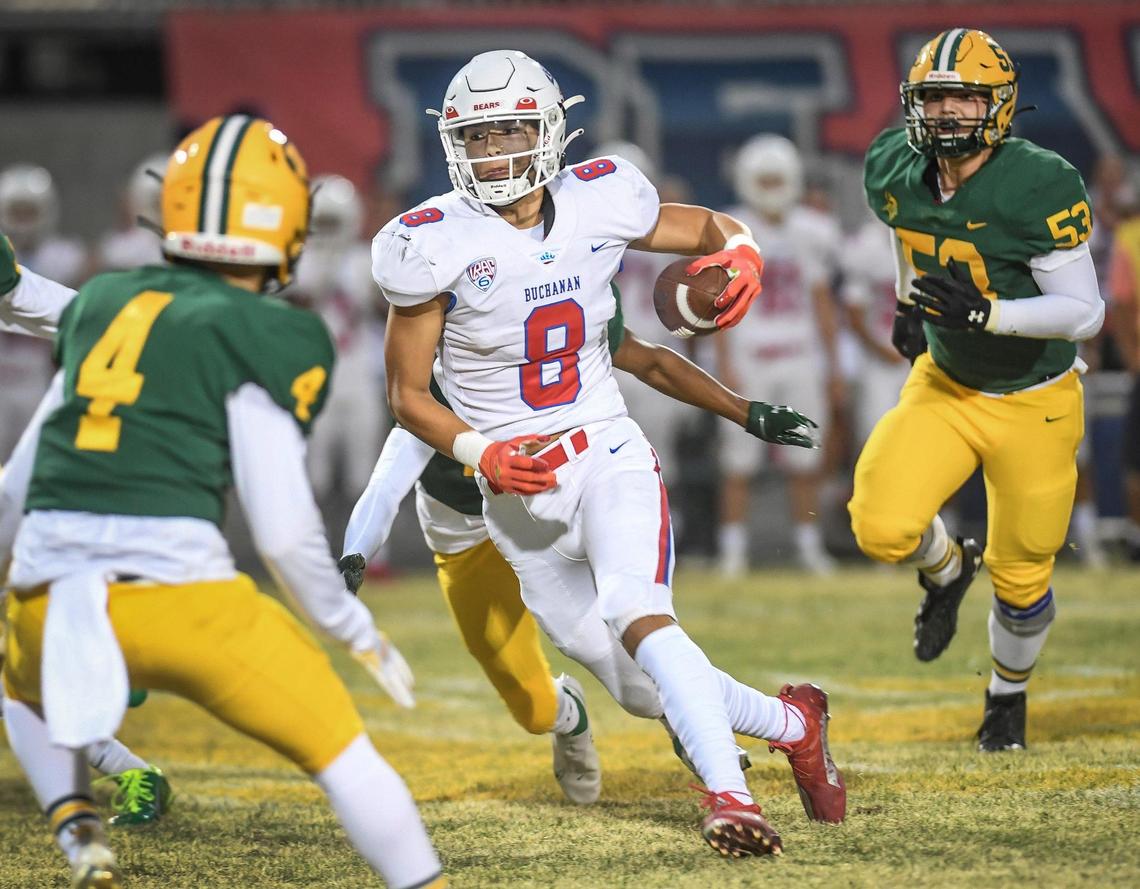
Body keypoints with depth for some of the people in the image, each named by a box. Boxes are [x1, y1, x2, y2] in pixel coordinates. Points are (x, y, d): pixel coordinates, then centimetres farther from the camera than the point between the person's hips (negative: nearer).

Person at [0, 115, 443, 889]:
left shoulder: (102, 304, 18)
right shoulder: (267, 338, 2)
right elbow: (283, 529, -3)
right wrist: (356, 630, 12)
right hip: (178, 592, -5)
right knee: (340, 746, 7)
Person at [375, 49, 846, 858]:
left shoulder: (597, 203, -6)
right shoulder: (437, 244, -12)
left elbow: (706, 227, 12)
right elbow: (408, 395, -4)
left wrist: (741, 252, -11)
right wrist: (482, 454, -20)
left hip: (609, 459, -1)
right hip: (520, 494, 1)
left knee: (637, 615, -30)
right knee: (648, 694, 8)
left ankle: (731, 797, -29)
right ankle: (794, 723, 31)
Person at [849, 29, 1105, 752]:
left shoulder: (1041, 190, -26)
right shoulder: (897, 174, -10)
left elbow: (1084, 313, -25)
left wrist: (985, 312, -36)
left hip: (1033, 406, -3)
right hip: (945, 386, 4)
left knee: (1021, 577, 8)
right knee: (882, 525, -18)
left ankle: (1009, 694, 39)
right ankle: (947, 569, 19)